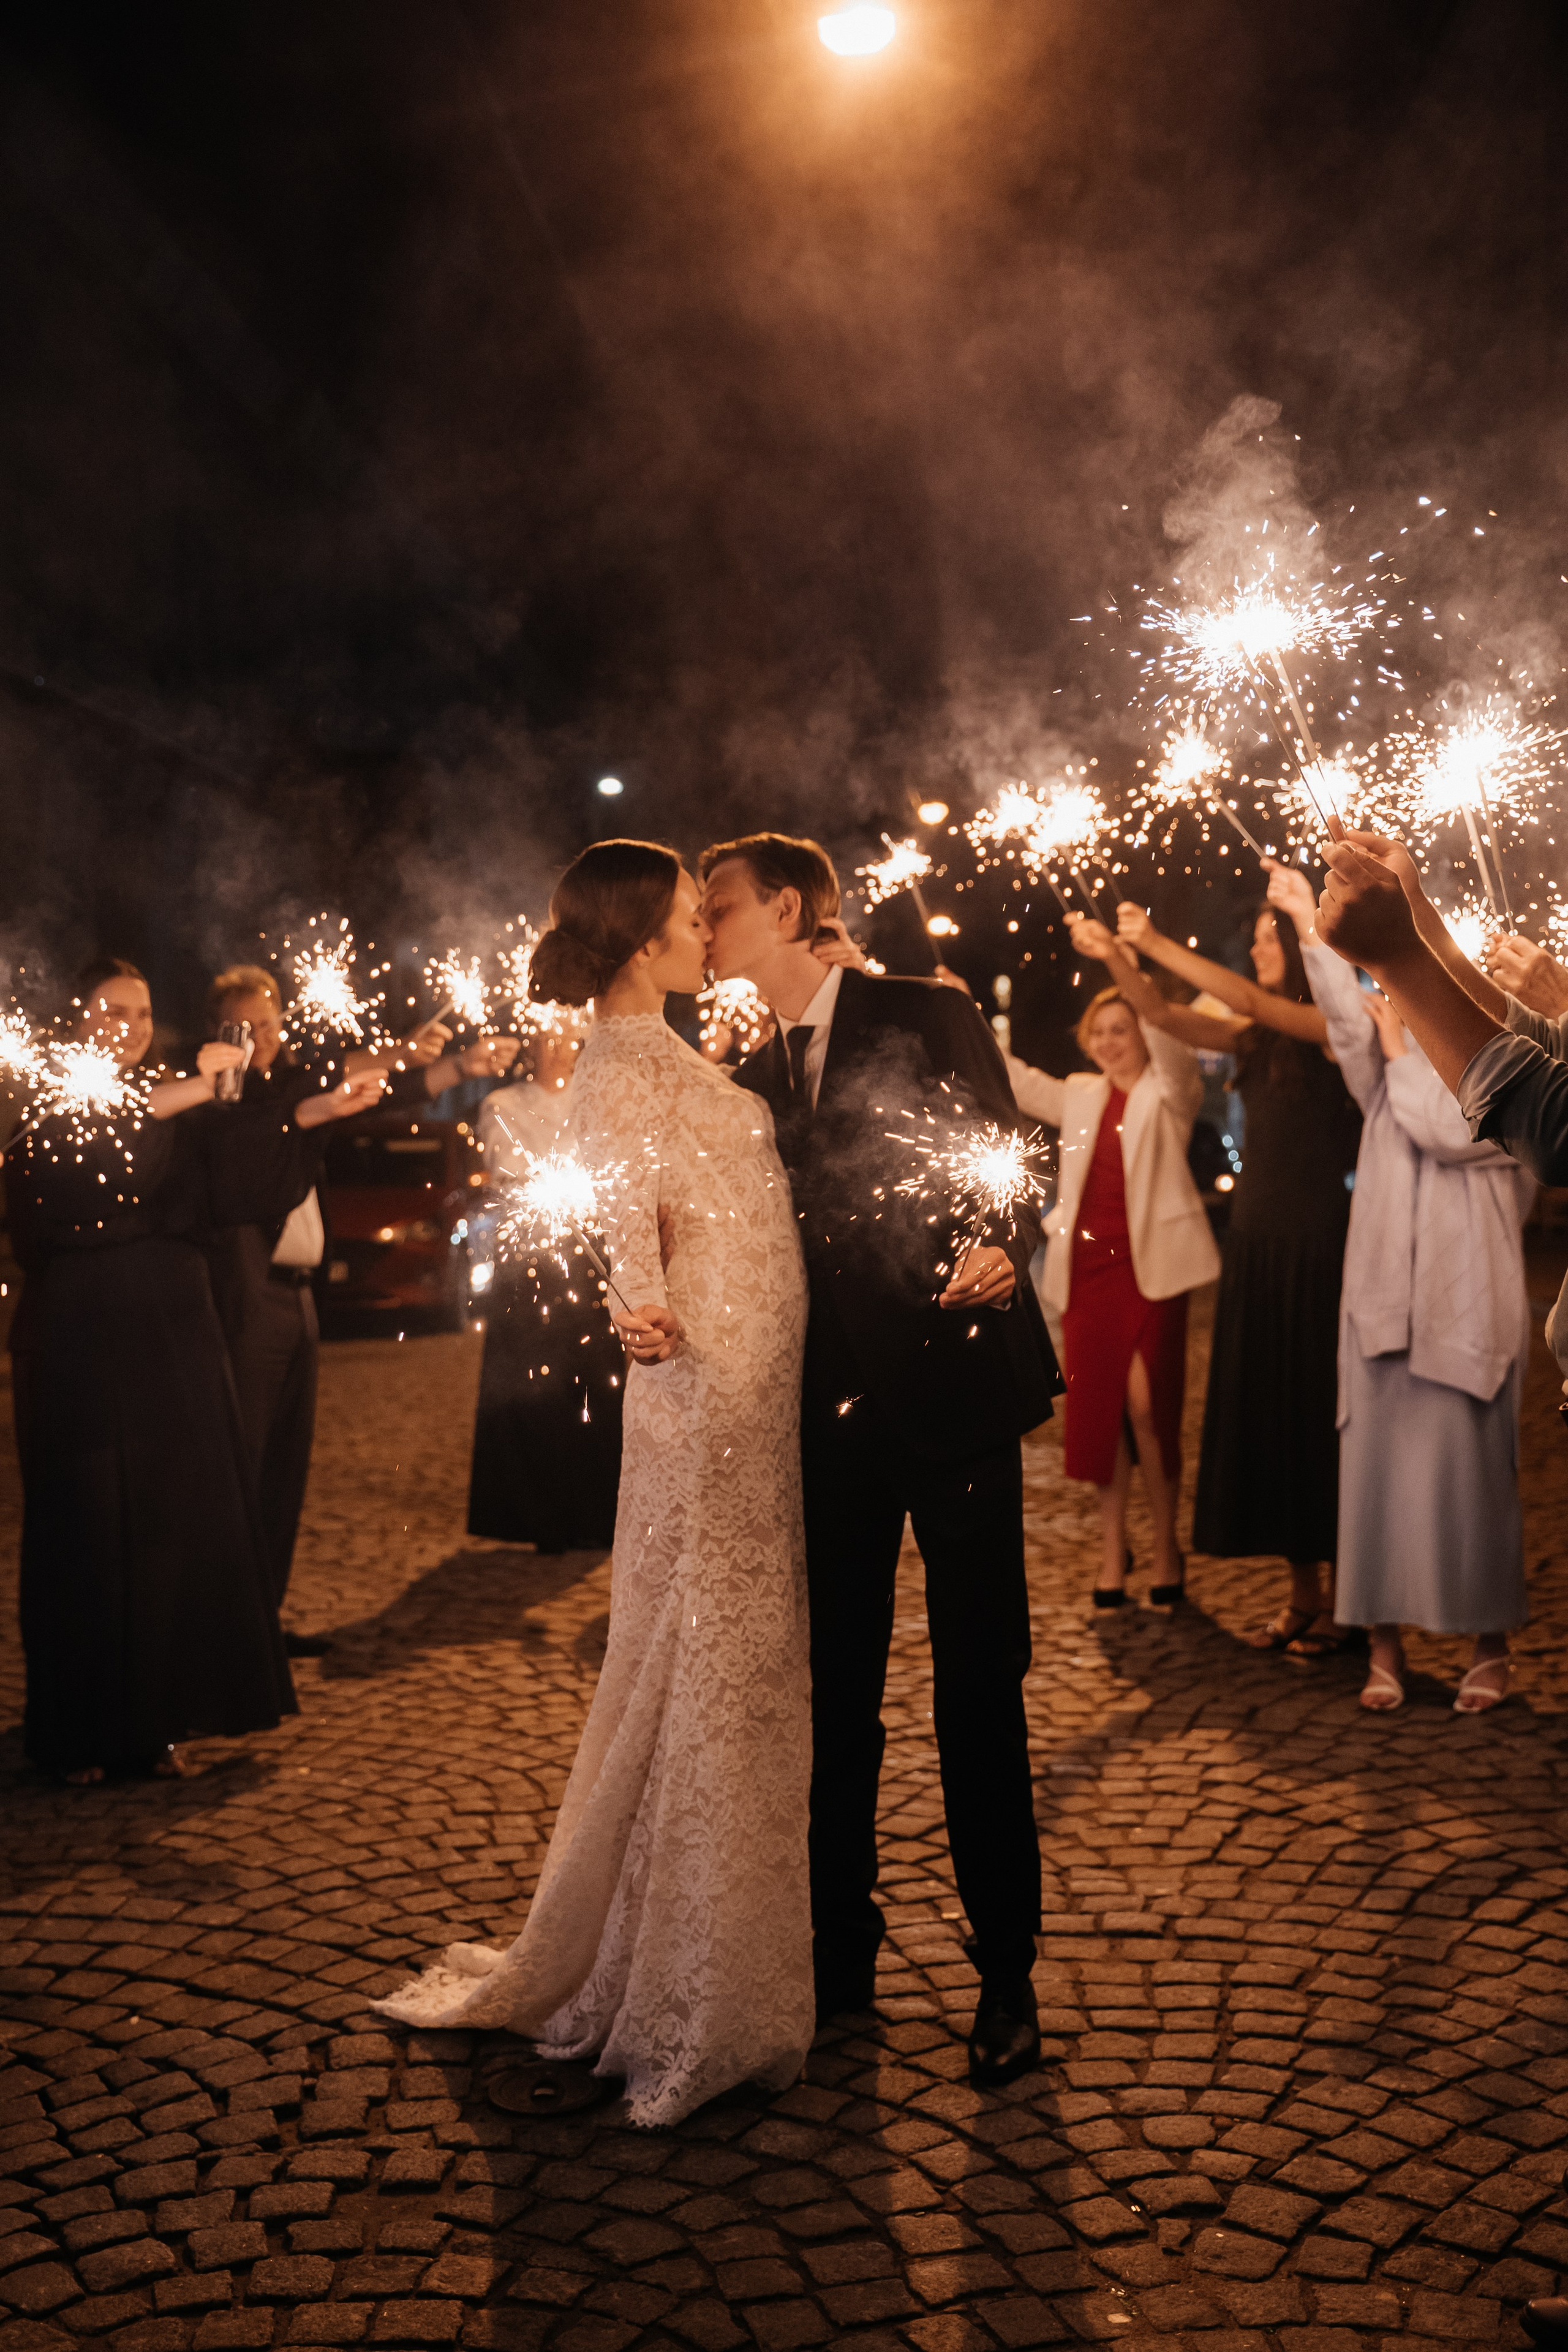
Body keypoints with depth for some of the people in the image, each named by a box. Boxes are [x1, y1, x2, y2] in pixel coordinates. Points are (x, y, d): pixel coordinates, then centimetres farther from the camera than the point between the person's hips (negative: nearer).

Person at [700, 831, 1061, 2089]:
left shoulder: (929, 1017, 0)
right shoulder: (756, 1075, 15)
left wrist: (1002, 1249, -24)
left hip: (954, 1385, -5)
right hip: (832, 1412, 5)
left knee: (980, 1690, 2)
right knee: (833, 1691, 12)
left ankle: (1007, 1972, 16)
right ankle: (840, 1947, 28)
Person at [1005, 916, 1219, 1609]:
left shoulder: (1170, 1091, 1)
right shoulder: (1081, 1096, 18)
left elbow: (1164, 1029, -16)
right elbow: (1013, 1079, 18)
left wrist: (1118, 959, -32)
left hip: (1149, 1265, -5)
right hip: (1086, 1265, 5)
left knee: (1147, 1406, -8)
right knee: (1097, 1407, 5)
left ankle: (1166, 1548, 8)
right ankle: (1112, 1547, 15)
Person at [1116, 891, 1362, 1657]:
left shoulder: (1339, 1029, -7)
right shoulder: (1259, 1039, 12)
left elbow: (1247, 1001, -20)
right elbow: (1175, 1019, 2)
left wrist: (1156, 944, -18)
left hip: (1316, 1243, -7)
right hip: (1255, 1235, 7)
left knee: (1317, 1410, -2)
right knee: (1263, 1410, 8)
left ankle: (1341, 1600, 9)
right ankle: (1302, 1593, 18)